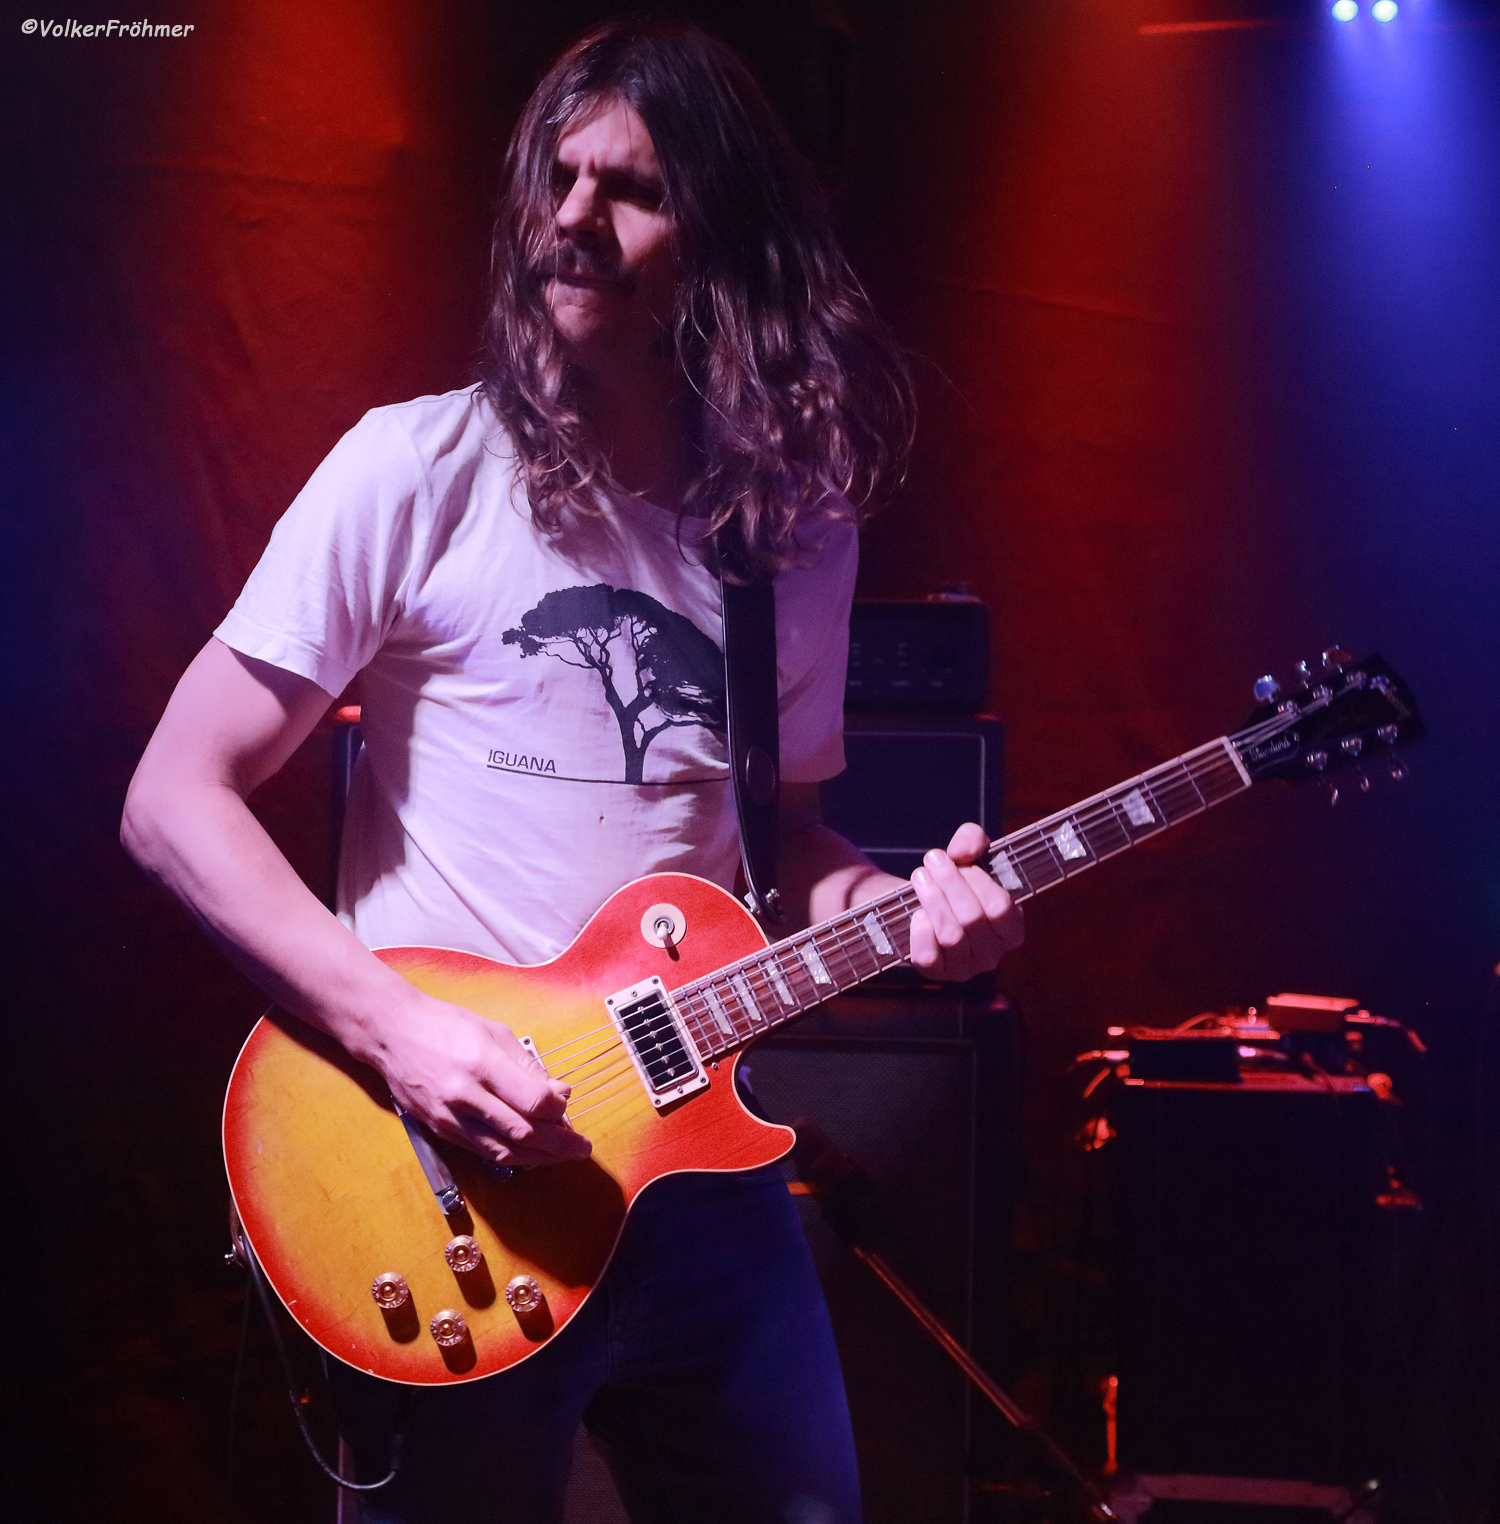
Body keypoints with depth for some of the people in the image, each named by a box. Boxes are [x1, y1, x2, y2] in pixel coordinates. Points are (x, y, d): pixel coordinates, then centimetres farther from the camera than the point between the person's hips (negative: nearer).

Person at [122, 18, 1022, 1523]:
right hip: (446, 1183, -4)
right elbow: (176, 799, -9)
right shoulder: (422, 469, -9)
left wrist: (894, 901, -5)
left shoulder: (796, 526, 5)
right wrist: (397, 1029, -19)